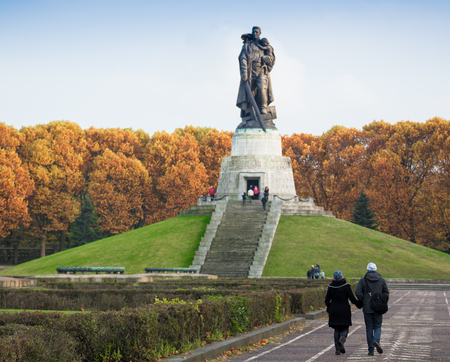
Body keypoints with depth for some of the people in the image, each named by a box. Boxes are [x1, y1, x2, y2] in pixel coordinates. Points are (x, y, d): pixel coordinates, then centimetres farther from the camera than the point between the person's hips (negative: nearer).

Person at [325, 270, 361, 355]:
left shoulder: (331, 287, 0)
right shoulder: (346, 286, -8)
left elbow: (327, 301, 4)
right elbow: (352, 299, -9)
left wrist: (329, 308, 23)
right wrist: (360, 303, 9)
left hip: (334, 310, 3)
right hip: (344, 310, -3)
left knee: (337, 329, 11)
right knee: (345, 328, 7)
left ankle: (337, 349, 4)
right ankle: (341, 340, -24)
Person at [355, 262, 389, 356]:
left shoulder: (362, 280, -1)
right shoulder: (382, 280, 3)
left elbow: (358, 293, -11)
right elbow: (386, 293, 3)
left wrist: (362, 302, 3)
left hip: (367, 308, 0)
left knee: (369, 328, 6)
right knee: (377, 327, 10)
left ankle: (371, 350, 5)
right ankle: (376, 340, -20)